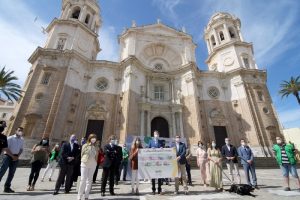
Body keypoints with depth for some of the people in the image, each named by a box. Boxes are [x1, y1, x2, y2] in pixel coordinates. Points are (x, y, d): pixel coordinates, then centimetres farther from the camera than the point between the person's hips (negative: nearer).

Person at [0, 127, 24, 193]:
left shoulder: (22, 140, 7)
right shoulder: (10, 138, -7)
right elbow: (6, 149, -9)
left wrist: (17, 156, -2)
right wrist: (12, 156, -12)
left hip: (16, 157, 4)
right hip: (8, 156, -4)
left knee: (11, 173, 8)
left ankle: (7, 187, 17)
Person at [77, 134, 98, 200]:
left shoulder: (96, 147, 5)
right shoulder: (85, 146, -2)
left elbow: (96, 156, 9)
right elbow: (82, 154, 5)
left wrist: (95, 163, 4)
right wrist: (83, 161, 8)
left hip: (93, 165, 3)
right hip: (85, 164, -2)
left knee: (89, 180, 9)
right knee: (83, 179, -2)